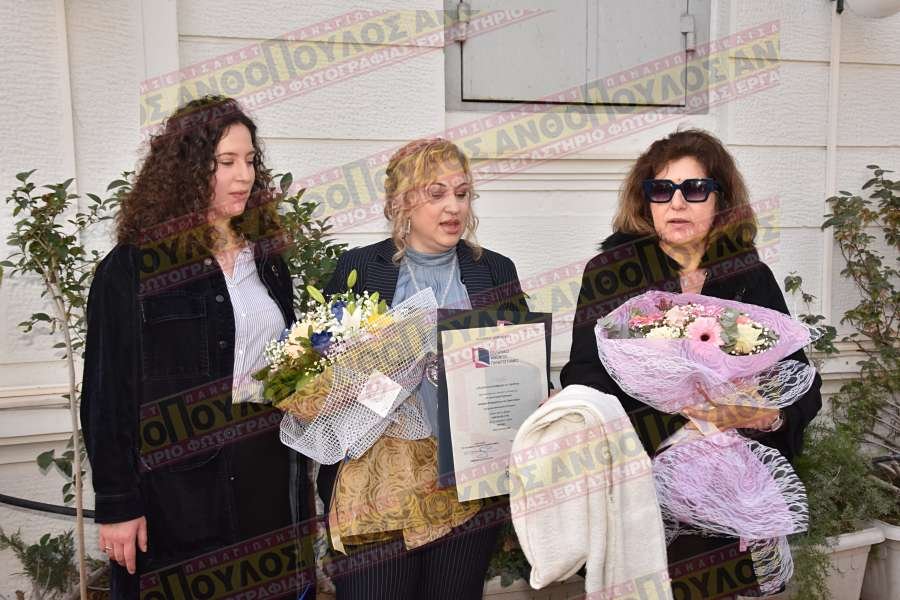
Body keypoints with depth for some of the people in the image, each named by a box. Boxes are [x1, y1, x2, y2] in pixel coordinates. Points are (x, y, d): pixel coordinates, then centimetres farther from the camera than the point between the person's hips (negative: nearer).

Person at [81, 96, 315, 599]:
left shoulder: (266, 257, 8)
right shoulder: (130, 270, -9)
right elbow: (109, 392, -8)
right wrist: (117, 505, -9)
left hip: (271, 470, 5)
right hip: (182, 481, -4)